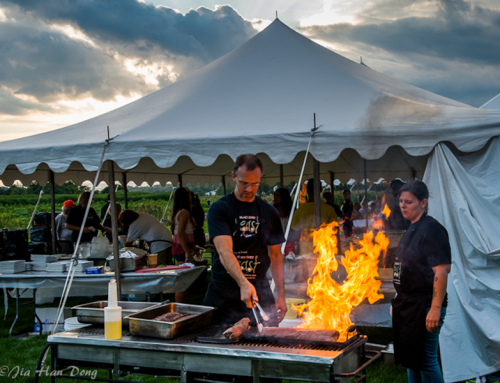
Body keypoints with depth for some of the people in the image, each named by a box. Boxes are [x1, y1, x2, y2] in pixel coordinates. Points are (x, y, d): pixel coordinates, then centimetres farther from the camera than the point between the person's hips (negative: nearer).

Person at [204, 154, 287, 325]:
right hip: (223, 294, -3)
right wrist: (243, 283, -33)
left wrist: (281, 295, 3)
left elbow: (275, 255, 13)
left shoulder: (270, 213, 9)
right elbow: (224, 252, -18)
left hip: (259, 291, 3)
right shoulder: (219, 209, -6)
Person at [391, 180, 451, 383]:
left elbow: (441, 271, -22)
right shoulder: (411, 230, 15)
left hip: (424, 305, -10)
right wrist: (398, 301, 23)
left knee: (426, 360, -4)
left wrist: (435, 309, -25)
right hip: (407, 305, 10)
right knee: (410, 358, 17)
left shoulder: (432, 229, -15)